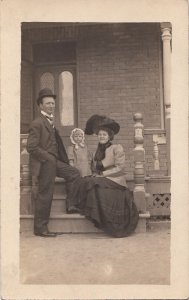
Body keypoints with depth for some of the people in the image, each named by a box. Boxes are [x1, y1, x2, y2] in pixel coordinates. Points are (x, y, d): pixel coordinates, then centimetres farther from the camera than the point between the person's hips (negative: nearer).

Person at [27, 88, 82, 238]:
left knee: (74, 173, 8)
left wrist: (59, 159, 8)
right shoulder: (37, 123, -13)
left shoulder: (50, 122, 15)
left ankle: (72, 205, 13)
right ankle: (40, 228, 10)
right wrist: (48, 158, -17)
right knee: (44, 195, -2)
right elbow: (31, 147, -19)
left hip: (53, 162, 9)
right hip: (44, 164, -9)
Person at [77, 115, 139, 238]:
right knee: (87, 181, -24)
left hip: (115, 181, -5)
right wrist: (95, 175, -5)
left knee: (95, 185, -31)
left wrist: (103, 174, -14)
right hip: (100, 180, 5)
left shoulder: (117, 148, 2)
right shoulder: (98, 151, 21)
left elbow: (120, 167, -8)